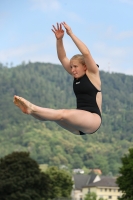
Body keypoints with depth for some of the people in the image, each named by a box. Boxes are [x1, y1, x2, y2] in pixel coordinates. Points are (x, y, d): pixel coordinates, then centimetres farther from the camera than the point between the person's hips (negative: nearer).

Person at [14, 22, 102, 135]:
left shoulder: (92, 74, 1)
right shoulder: (76, 76, 18)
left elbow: (86, 53, -12)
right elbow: (62, 58, 14)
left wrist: (71, 34, -12)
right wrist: (59, 39, 0)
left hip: (93, 119, -7)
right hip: (79, 125, 7)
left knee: (63, 114, -31)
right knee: (56, 115, -19)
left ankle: (32, 108, -45)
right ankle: (30, 109, -41)